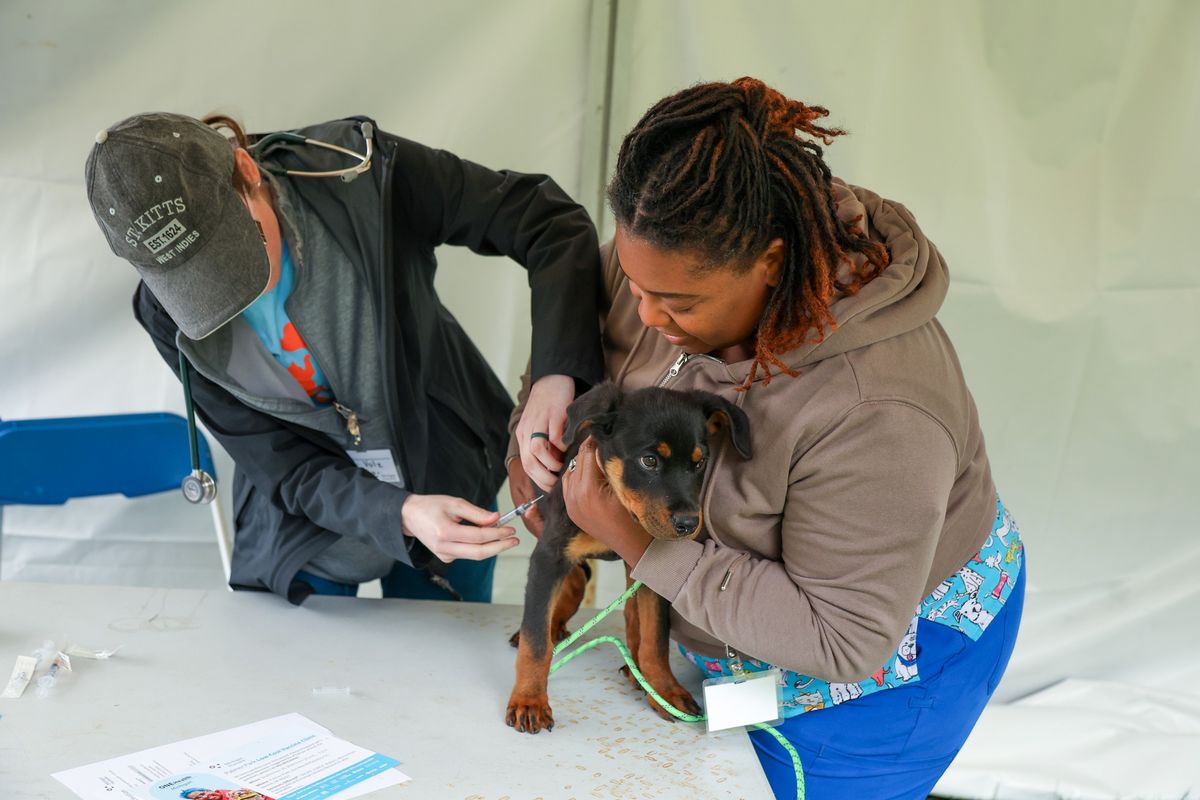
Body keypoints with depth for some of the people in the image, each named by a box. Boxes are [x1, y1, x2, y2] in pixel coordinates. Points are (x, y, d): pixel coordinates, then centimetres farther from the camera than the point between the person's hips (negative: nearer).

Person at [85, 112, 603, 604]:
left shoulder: (361, 175, -27)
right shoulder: (167, 314, -21)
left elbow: (551, 220, -23)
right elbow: (287, 471, -18)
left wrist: (556, 375, -39)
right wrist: (401, 514, -37)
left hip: (452, 486, 1)